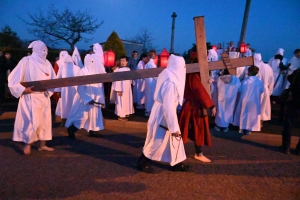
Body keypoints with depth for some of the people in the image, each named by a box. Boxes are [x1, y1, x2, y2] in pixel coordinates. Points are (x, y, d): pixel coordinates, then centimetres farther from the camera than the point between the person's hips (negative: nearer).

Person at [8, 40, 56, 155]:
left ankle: (42, 145, 19)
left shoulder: (47, 63, 8)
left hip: (44, 97, 6)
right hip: (31, 97, -6)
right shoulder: (26, 61, -8)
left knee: (45, 120, 8)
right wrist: (24, 89, -18)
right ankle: (27, 144, 13)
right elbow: (14, 79, -8)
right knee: (32, 122, -8)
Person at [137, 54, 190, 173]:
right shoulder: (170, 82, -27)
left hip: (165, 111, 9)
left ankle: (176, 163, 31)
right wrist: (174, 127, -21)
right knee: (157, 141, 7)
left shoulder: (168, 75, 1)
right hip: (163, 114, -9)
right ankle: (142, 162, 26)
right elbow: (169, 106, -26)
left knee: (175, 139, 17)